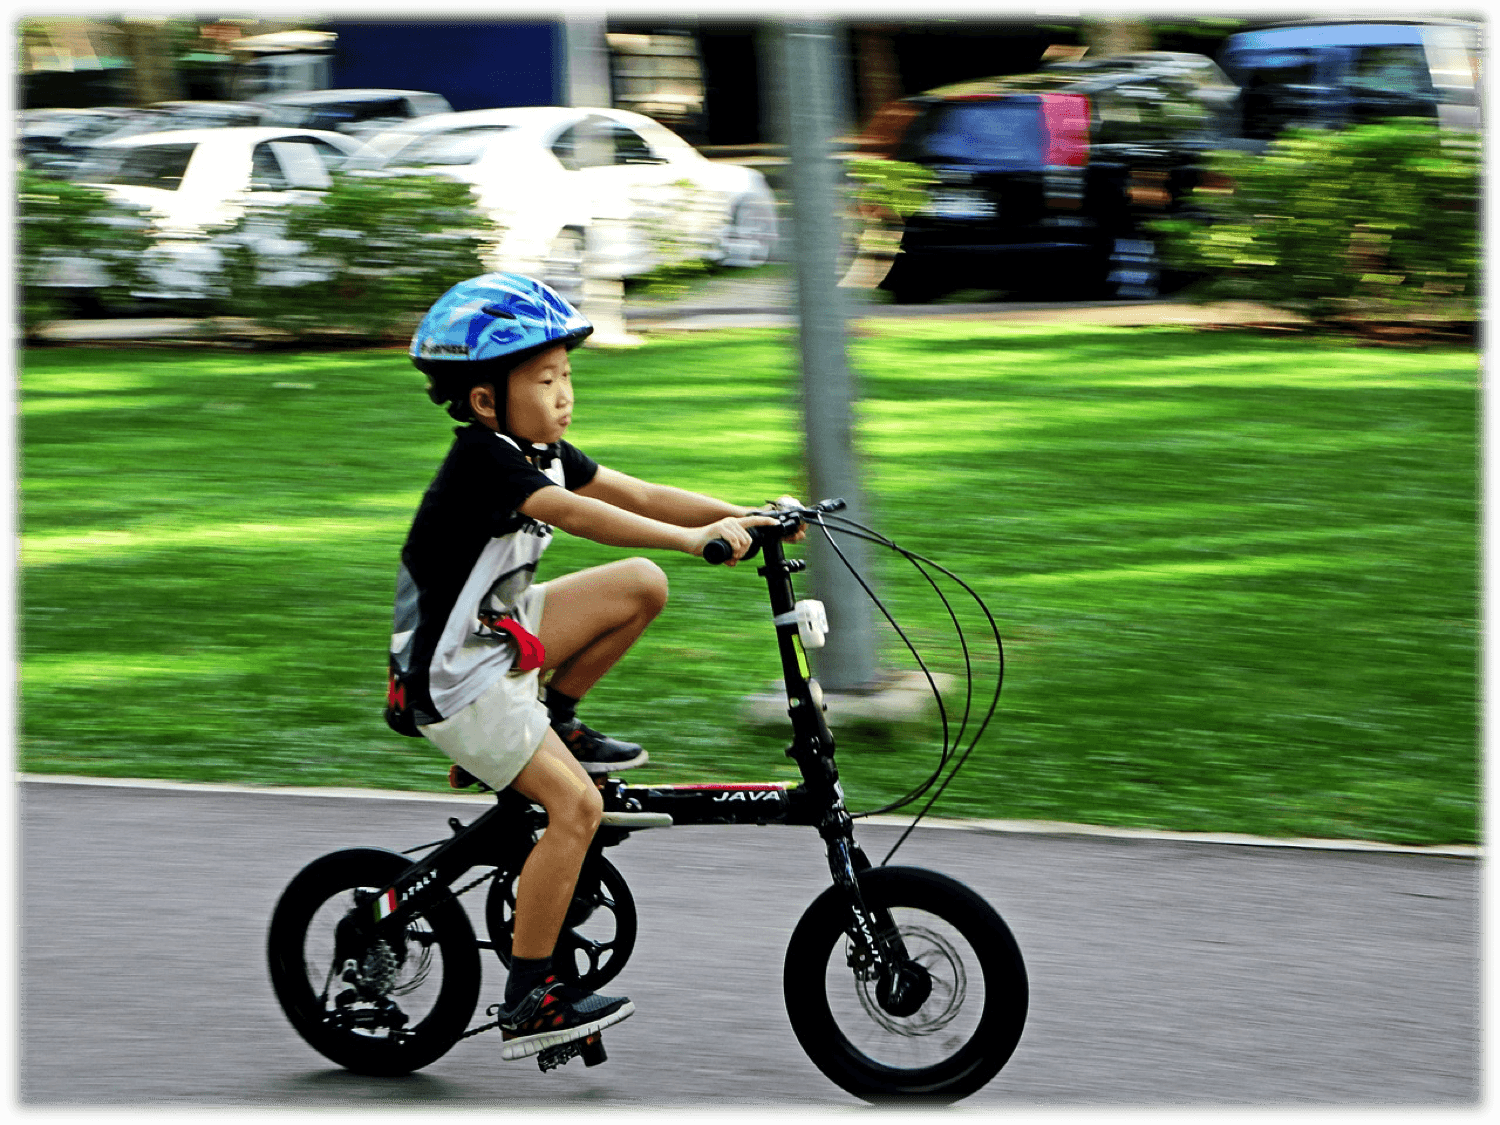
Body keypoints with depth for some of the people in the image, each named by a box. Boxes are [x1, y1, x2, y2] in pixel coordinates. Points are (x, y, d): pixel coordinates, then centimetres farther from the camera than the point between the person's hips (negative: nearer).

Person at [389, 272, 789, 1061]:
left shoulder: (541, 455, 5)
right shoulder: (483, 461, -22)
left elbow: (636, 495, 1)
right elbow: (579, 515, -35)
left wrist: (742, 515, -11)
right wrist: (694, 537, -41)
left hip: (500, 636, 9)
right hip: (452, 678, -9)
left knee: (642, 584, 1)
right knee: (575, 803, -18)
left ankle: (555, 723, 13)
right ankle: (528, 1004, -13)